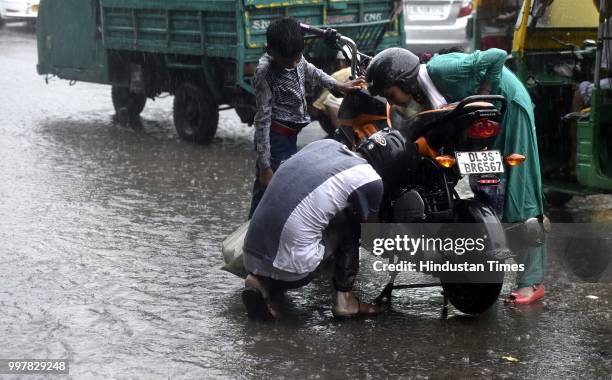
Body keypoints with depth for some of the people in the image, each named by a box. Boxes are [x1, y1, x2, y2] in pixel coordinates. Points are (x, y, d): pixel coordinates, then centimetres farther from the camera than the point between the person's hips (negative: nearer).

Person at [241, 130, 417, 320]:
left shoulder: (326, 143, 13)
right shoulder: (370, 179, -3)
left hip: (251, 256, 6)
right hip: (291, 266, -6)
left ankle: (265, 285, 11)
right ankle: (345, 298, 13)